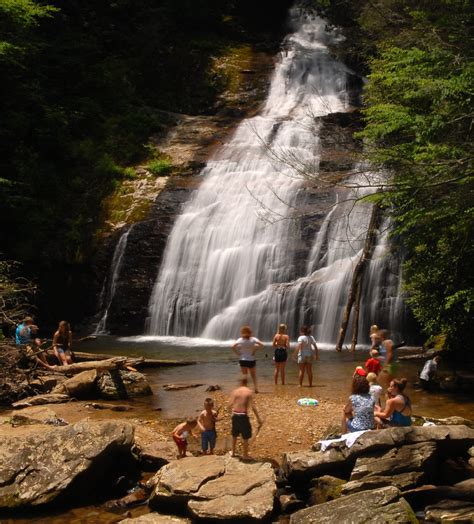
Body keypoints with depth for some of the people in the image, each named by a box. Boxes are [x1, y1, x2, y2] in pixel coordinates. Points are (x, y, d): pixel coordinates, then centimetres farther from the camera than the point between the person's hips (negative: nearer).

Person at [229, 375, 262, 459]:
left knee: (234, 435, 22)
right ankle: (245, 455, 18)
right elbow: (252, 406, -13)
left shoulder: (235, 391, 0)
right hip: (243, 416, -4)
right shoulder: (249, 392, -8)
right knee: (245, 436, 10)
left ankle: (233, 452, 34)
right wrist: (258, 418, -9)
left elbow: (230, 404, -3)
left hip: (235, 415, 4)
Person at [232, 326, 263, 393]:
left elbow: (233, 347, -17)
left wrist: (238, 353, -6)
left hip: (243, 360, 0)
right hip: (251, 360, 0)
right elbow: (261, 345, -18)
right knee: (254, 375, 13)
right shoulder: (253, 339, -5)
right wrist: (255, 350, -8)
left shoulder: (240, 340, -5)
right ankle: (255, 387, -3)